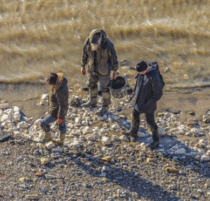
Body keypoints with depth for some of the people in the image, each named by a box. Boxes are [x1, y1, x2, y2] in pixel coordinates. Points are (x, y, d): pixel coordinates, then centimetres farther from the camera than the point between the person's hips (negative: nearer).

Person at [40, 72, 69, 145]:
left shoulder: (60, 92, -38)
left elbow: (62, 105, -30)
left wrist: (60, 117, -22)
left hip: (57, 112, -9)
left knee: (44, 123, 8)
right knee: (62, 125, 25)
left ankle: (48, 137, 32)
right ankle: (61, 140, 45)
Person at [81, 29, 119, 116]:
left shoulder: (107, 44, -29)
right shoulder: (88, 41, -19)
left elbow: (113, 57, -15)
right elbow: (84, 53, -2)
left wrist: (115, 71, -6)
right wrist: (83, 66, 8)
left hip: (104, 69, -5)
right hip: (91, 68, 5)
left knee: (104, 87, 3)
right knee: (91, 84, 20)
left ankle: (105, 107, 18)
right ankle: (92, 101, 43)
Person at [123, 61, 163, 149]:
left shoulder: (154, 78, -38)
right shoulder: (145, 68, -13)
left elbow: (158, 94, -27)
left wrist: (147, 105, -22)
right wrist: (134, 93, 14)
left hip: (148, 103, -8)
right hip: (139, 100, 8)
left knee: (150, 121, 9)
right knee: (135, 114, 26)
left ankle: (156, 141, 31)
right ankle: (133, 131, 53)